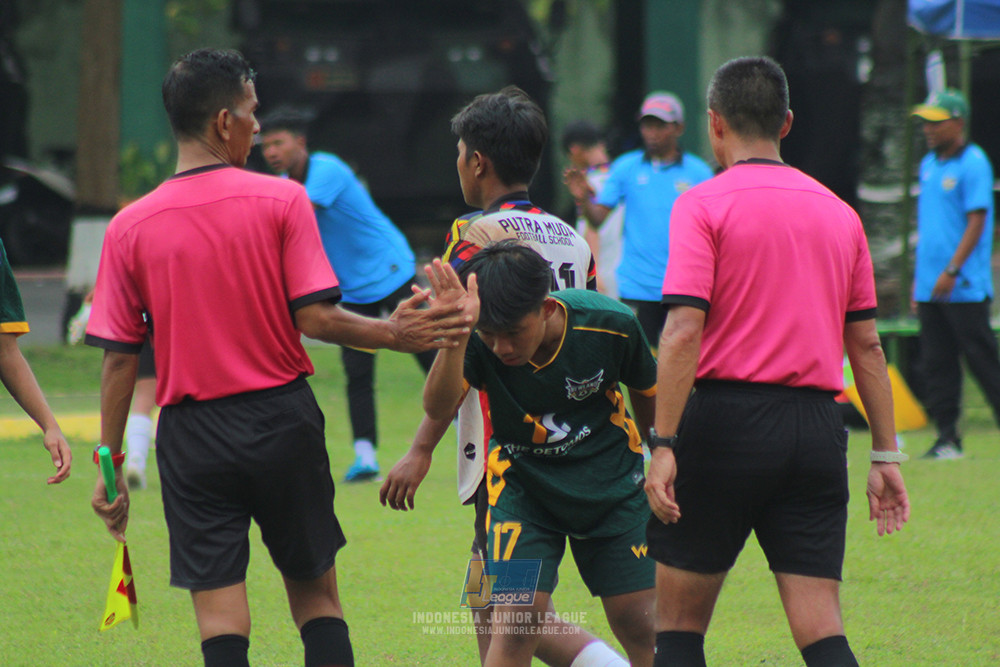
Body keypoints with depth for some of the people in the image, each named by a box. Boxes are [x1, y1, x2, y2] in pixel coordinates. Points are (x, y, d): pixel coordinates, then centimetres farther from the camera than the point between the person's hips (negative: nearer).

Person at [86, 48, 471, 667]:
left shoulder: (130, 227, -2)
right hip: (281, 418, 0)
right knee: (316, 596, 14)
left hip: (192, 440, 0)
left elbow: (119, 358, 0)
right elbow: (314, 317, -11)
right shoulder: (281, 200, -6)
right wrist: (393, 333, -1)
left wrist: (111, 464, 6)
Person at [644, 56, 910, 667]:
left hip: (728, 417, -4)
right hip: (818, 427, 4)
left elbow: (684, 331, -14)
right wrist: (886, 455, 15)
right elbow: (867, 345, 13)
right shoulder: (840, 214, 12)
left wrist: (663, 446, -15)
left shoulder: (704, 205, -3)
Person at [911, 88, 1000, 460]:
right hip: (930, 287, 8)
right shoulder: (929, 165, 16)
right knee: (936, 363, 5)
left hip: (965, 287, -8)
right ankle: (947, 439, 8)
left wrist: (952, 270, -19)